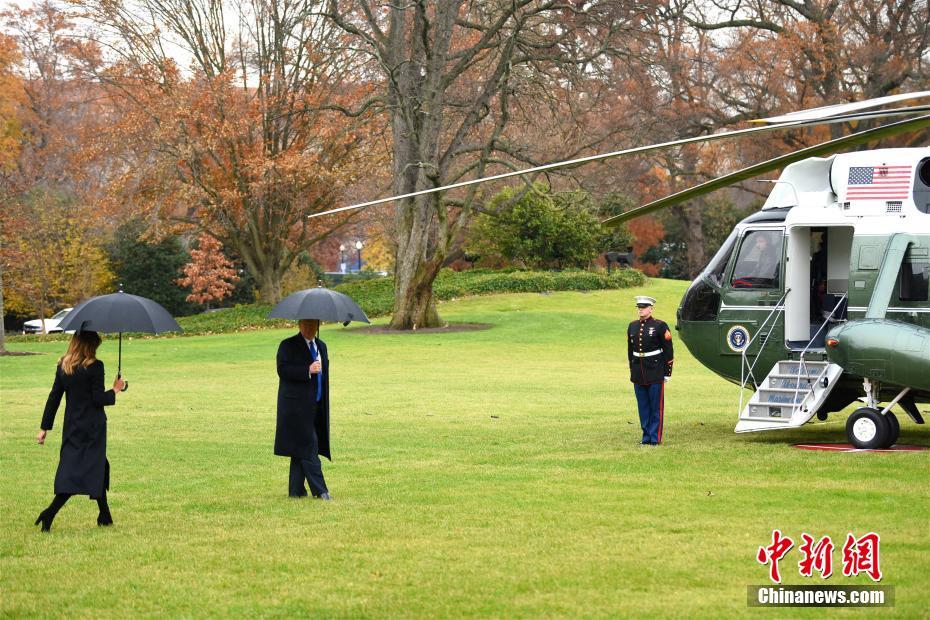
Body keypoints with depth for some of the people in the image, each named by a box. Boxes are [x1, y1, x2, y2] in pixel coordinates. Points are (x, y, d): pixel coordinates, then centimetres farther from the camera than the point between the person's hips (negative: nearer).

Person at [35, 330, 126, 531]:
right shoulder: (94, 366, -13)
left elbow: (53, 398, 6)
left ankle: (105, 516, 23)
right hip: (92, 427, -7)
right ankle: (50, 512, -20)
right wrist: (115, 390, 3)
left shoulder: (63, 367, 4)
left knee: (99, 467, 19)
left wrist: (45, 427, 10)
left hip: (72, 427, 7)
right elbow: (98, 399, -16)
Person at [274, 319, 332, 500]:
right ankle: (319, 490, -11)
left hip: (316, 407, 7)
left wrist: (324, 405, 21)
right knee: (308, 446, -10)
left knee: (301, 449, 9)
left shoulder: (321, 346, 18)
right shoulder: (288, 346, -4)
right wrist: (307, 370, -26)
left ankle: (296, 490, 12)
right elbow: (282, 370, -16)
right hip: (297, 406, -7)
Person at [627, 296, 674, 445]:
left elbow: (669, 351, -4)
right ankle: (646, 437, 14)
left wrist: (667, 373, -5)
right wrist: (632, 370, 16)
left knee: (656, 407, -1)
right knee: (643, 407, 8)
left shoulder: (660, 326, -6)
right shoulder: (633, 327, 10)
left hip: (655, 374, -5)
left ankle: (655, 438, 4)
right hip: (638, 374, 5)